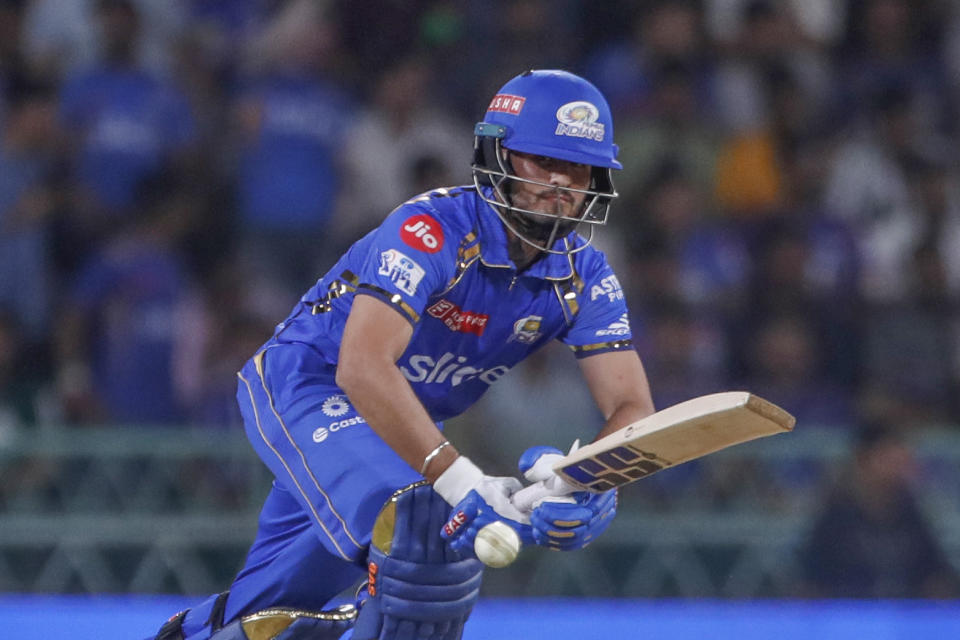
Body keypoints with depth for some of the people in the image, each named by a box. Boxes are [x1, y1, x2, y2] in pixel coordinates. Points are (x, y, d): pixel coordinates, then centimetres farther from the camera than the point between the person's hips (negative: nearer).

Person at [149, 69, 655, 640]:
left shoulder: (585, 277, -11)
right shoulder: (434, 230, -31)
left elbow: (632, 406, -17)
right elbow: (363, 367, -44)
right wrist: (458, 480, -54)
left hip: (403, 423, 7)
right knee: (425, 524, -31)